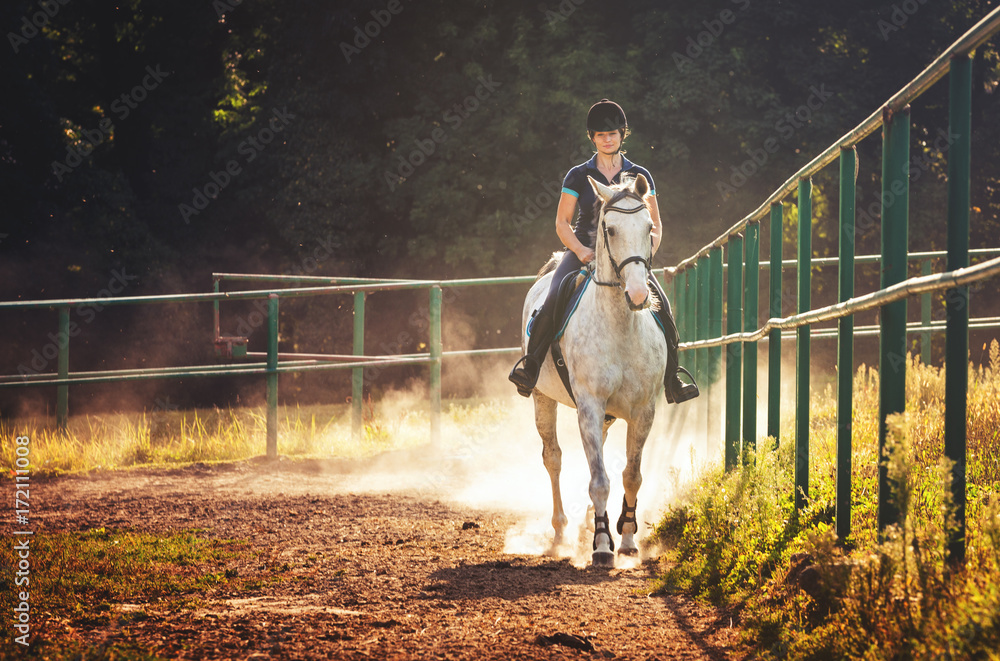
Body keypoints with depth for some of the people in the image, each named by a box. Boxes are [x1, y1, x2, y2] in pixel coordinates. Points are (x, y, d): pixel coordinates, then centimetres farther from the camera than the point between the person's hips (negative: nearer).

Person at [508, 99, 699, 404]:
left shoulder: (639, 176, 9)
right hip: (584, 251, -1)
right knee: (553, 300, -28)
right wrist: (580, 250, -11)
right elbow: (562, 223, 7)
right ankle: (530, 365, -11)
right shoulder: (578, 176, 7)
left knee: (661, 306, -21)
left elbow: (655, 226, 12)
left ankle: (672, 379, -10)